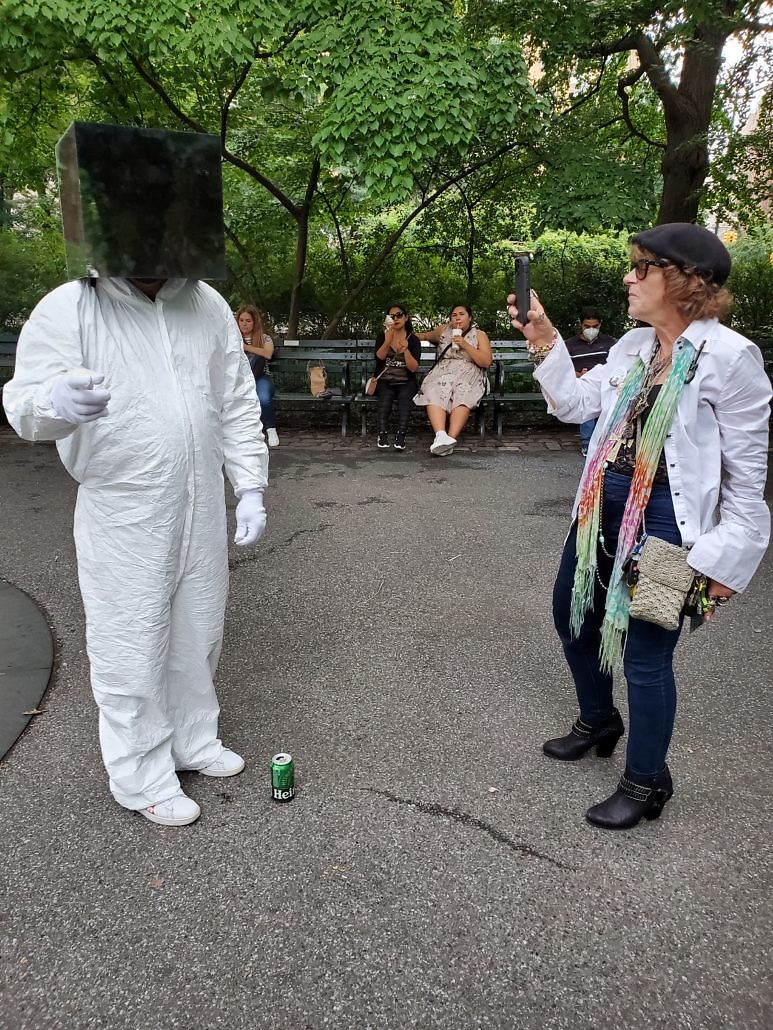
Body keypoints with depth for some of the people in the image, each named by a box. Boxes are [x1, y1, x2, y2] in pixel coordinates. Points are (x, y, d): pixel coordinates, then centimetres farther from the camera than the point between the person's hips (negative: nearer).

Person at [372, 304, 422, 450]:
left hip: (406, 382, 0)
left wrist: (406, 350, -20)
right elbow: (379, 357, -12)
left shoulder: (413, 339, 5)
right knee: (386, 394, -32)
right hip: (385, 381, 0)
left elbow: (414, 368, -5)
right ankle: (382, 433, -44)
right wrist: (388, 340, -28)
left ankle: (401, 435, -47)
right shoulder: (382, 336, 8)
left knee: (405, 395, -33)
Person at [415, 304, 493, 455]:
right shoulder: (443, 330, 24)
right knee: (435, 392, -35)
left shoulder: (479, 335, 15)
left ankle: (451, 438, -53)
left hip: (469, 374, -1)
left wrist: (465, 345, -4)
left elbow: (486, 361, 2)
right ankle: (440, 435, -55)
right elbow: (425, 335, 44)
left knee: (463, 395, -38)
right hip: (443, 372, 2)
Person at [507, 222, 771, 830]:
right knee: (573, 616, 21)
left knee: (645, 654, 1)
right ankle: (598, 723, 47)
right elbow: (575, 405, 14)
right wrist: (544, 341, 4)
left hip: (665, 519, -8)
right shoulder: (633, 346, 7)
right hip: (603, 506, 8)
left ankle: (646, 782, 25)